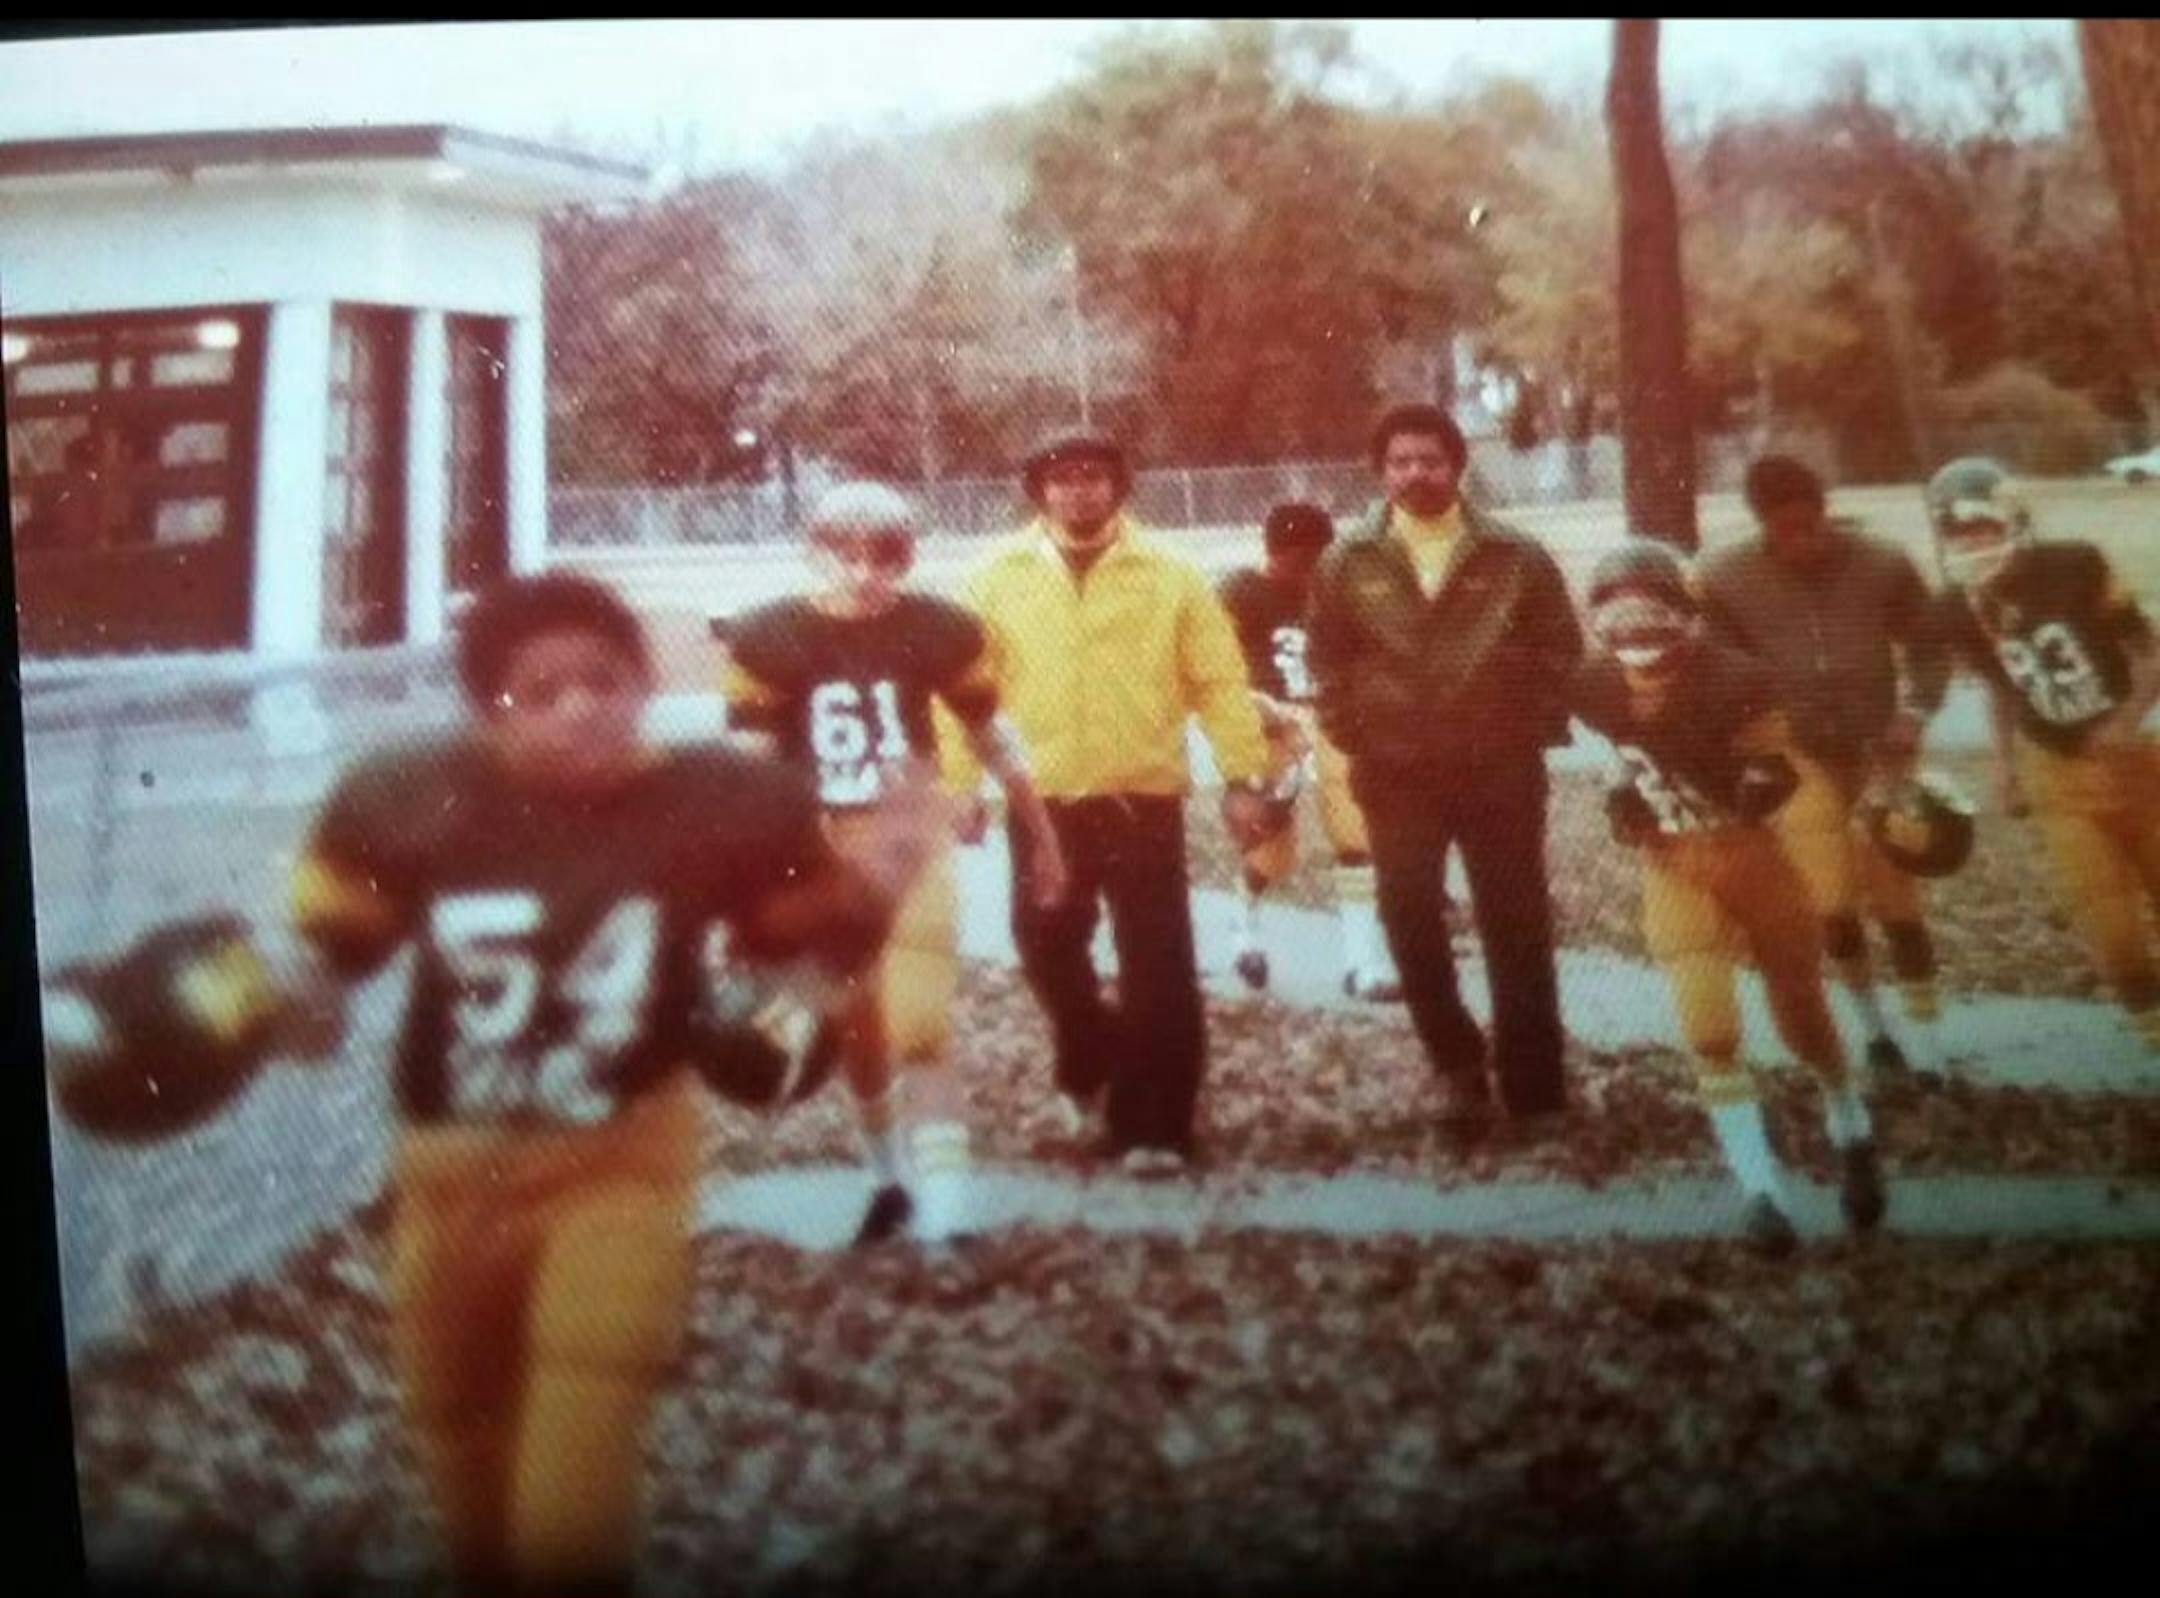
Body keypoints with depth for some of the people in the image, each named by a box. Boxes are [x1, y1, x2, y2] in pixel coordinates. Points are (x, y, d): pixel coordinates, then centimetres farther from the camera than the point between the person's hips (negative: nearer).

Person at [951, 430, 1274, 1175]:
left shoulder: (1170, 576, -1)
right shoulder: (998, 579, 2)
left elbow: (1220, 684, 0)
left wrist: (1245, 778, -5)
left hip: (1144, 799, -1)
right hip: (1044, 804, 2)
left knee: (1158, 970, -1)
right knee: (1047, 951, 13)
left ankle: (1153, 1125, 7)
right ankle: (1091, 1063, 41)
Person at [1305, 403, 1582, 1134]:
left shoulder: (1516, 558, -1)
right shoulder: (1348, 564, 2)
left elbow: (1559, 646, 4)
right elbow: (1327, 659, 8)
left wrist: (1534, 730, -3)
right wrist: (1353, 737, 1)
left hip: (1500, 770, -1)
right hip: (1396, 773, 1)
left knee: (1517, 928, 4)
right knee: (1411, 922, 2)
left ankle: (1534, 1087, 14)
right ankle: (1456, 1064, 20)